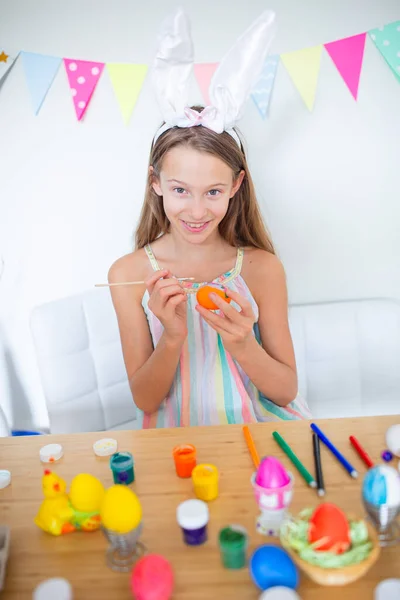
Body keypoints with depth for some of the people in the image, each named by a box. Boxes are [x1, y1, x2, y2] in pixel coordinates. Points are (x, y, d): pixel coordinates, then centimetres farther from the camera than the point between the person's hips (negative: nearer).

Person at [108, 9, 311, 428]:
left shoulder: (262, 267, -8)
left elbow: (286, 391, -3)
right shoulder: (128, 274, -9)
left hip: (259, 427, 0)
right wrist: (173, 337, -21)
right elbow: (144, 400, -4)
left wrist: (242, 345, -21)